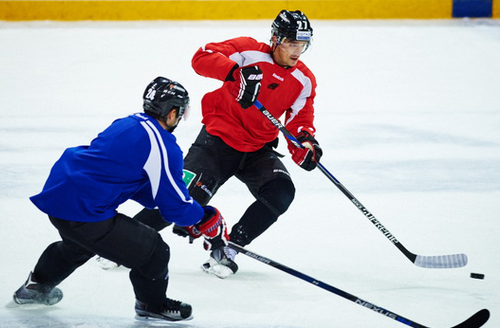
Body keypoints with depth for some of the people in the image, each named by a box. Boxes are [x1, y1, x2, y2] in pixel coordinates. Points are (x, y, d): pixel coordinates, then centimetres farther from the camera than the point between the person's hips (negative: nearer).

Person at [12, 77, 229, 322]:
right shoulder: (163, 146, -14)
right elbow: (175, 204, -8)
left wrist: (187, 217, 23)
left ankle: (36, 286, 59)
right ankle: (152, 306, 24)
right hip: (81, 212, -10)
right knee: (153, 253, -1)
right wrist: (208, 221, 10)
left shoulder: (126, 125, 14)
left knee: (80, 242, 41)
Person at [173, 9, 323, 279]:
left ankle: (227, 249, -7)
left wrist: (305, 144, -19)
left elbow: (299, 122, 3)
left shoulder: (304, 81, 1)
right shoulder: (249, 52, -13)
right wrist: (235, 71, -38)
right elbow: (202, 57, -22)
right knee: (186, 197, -22)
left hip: (258, 150, 5)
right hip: (219, 138, -5)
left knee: (280, 193, -20)